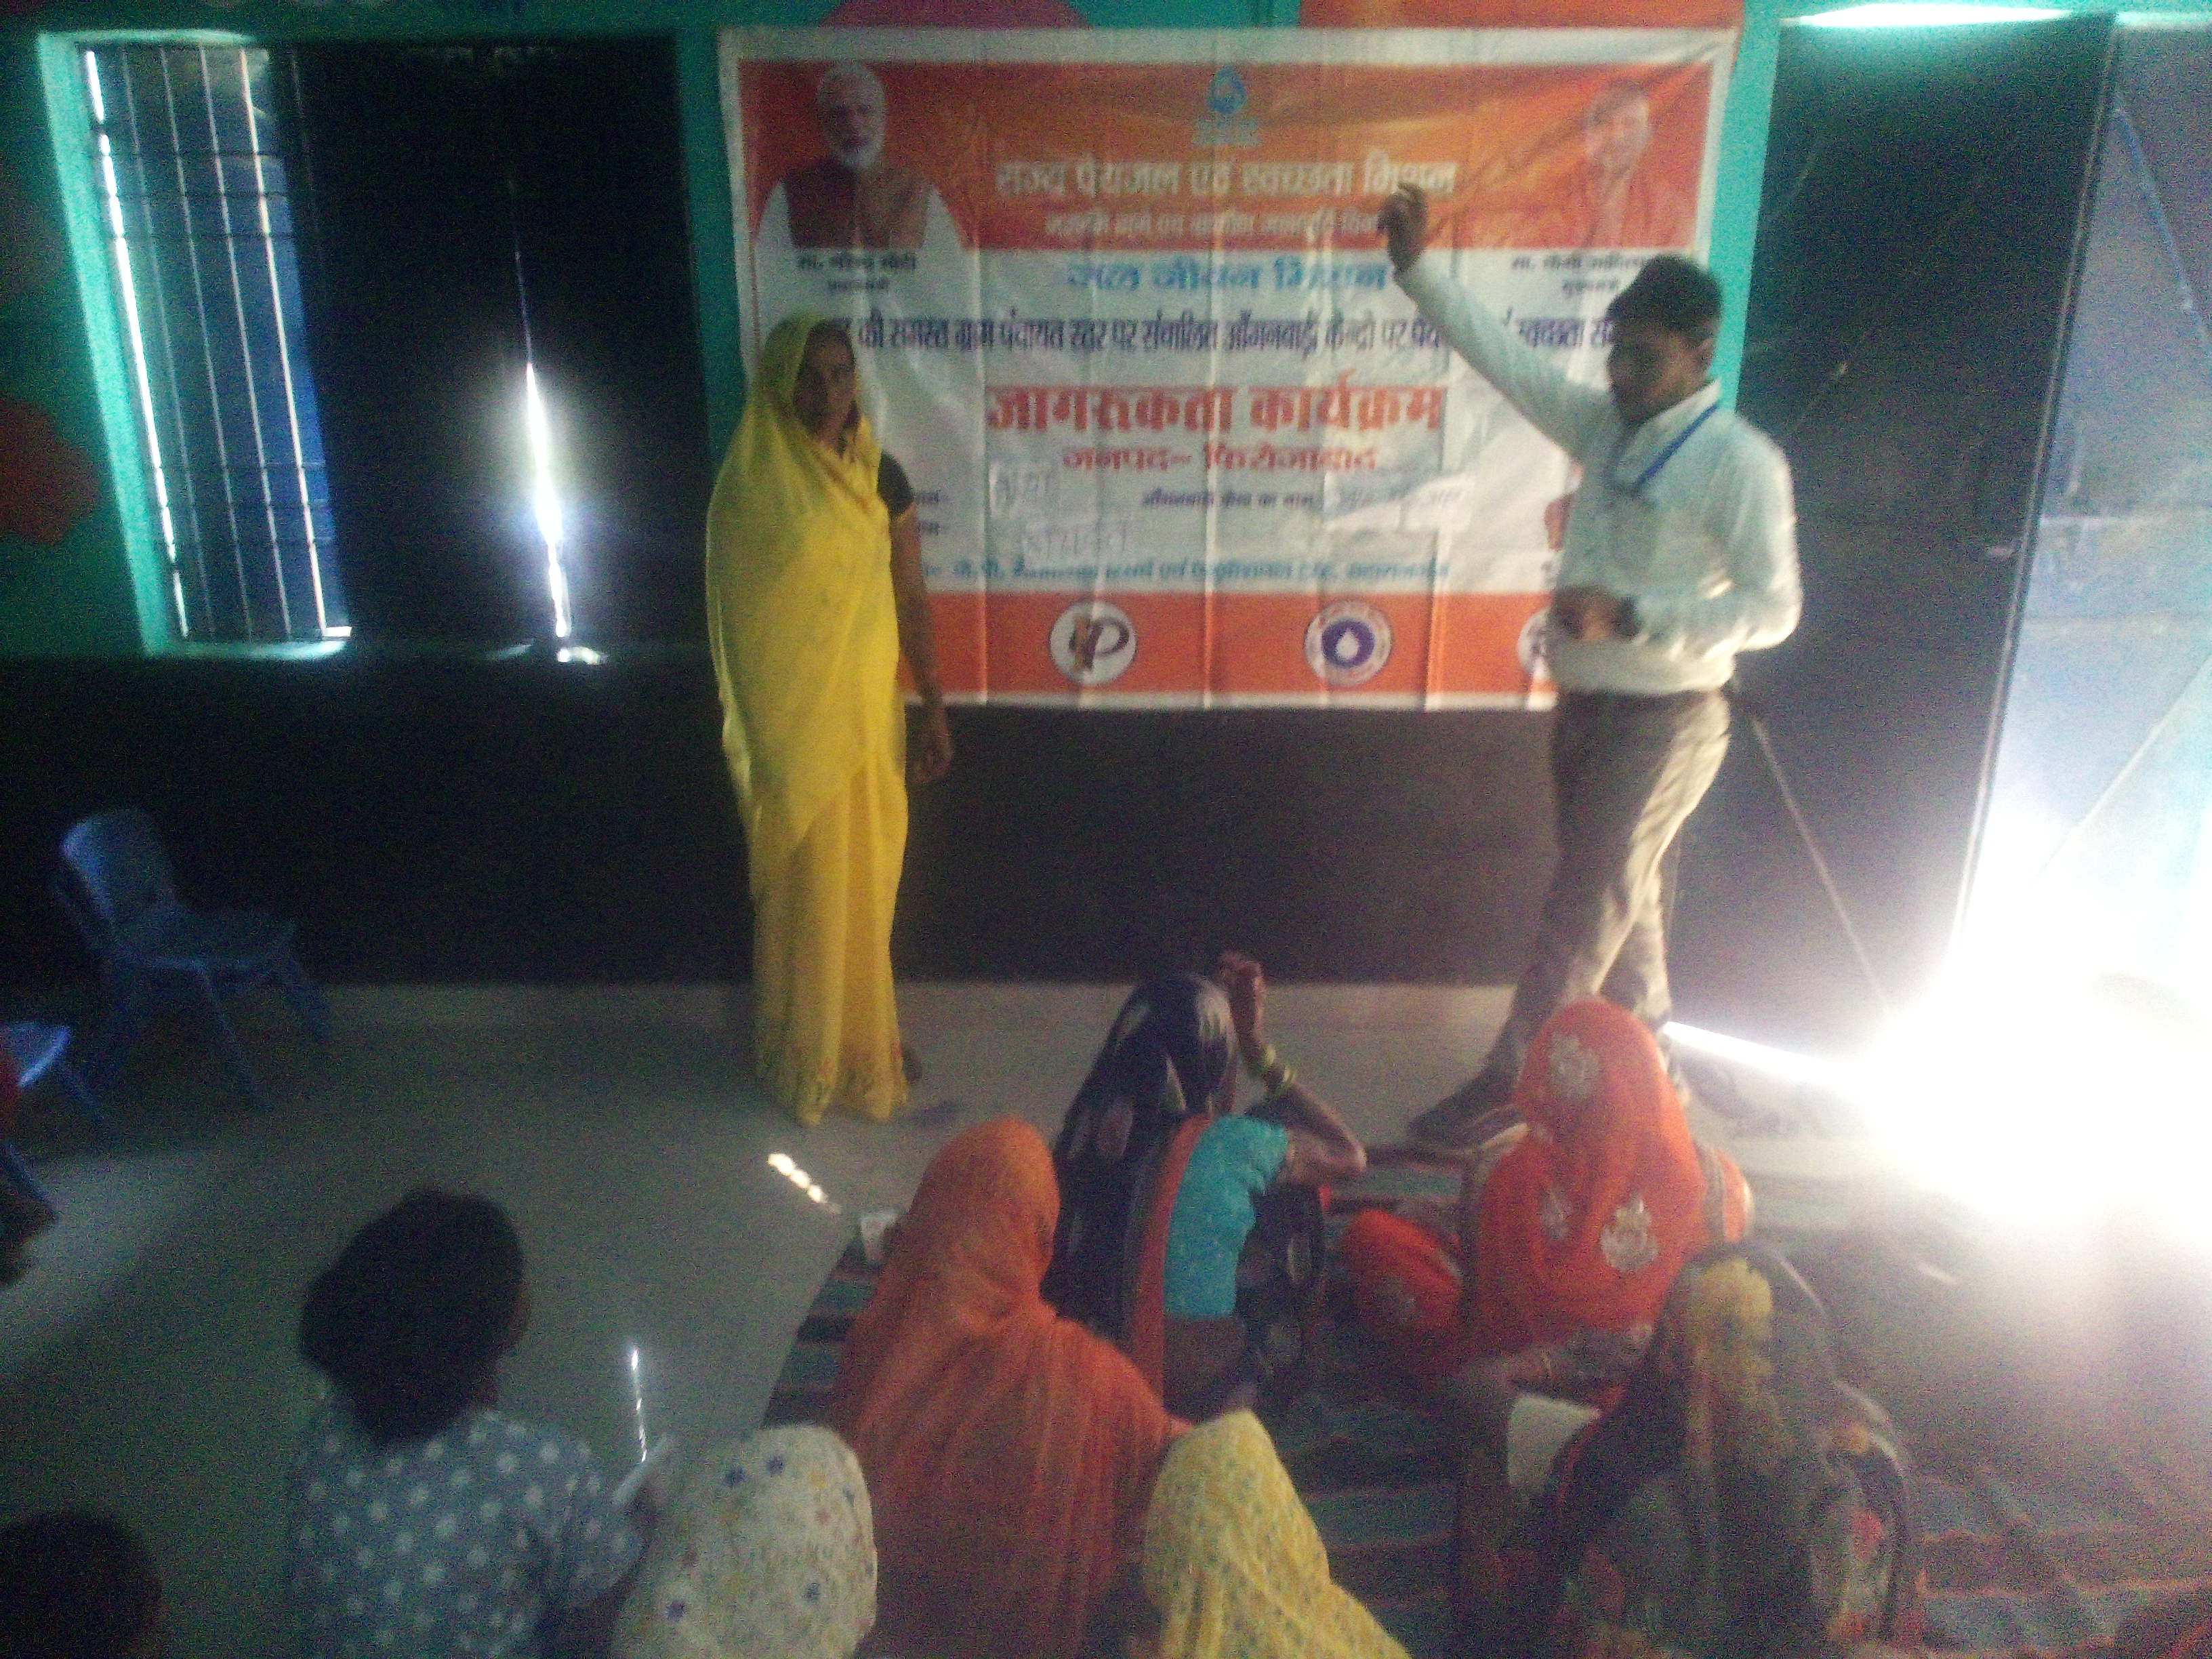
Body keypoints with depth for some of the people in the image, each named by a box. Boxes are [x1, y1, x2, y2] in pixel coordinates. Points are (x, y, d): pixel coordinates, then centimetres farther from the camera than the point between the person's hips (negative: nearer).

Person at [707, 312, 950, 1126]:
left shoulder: (882, 479, 2)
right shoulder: (750, 487, -9)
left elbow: (911, 599, 5)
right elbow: (734, 615, -7)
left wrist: (934, 709, 4)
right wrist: (751, 731, -9)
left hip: (867, 712, 4)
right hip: (791, 719, -4)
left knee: (865, 880, 14)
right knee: (803, 885, 6)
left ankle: (863, 1033, 33)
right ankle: (804, 1052, 23)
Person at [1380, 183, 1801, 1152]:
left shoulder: (1740, 463, -16)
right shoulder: (1604, 425, 4)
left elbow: (1772, 609, -19)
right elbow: (1503, 355, 5)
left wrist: (1630, 616, -27)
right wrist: (1419, 267, -3)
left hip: (1664, 725, -7)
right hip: (1586, 706, 7)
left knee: (1587, 905, 0)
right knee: (1620, 897, 19)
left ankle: (1504, 1086, 9)